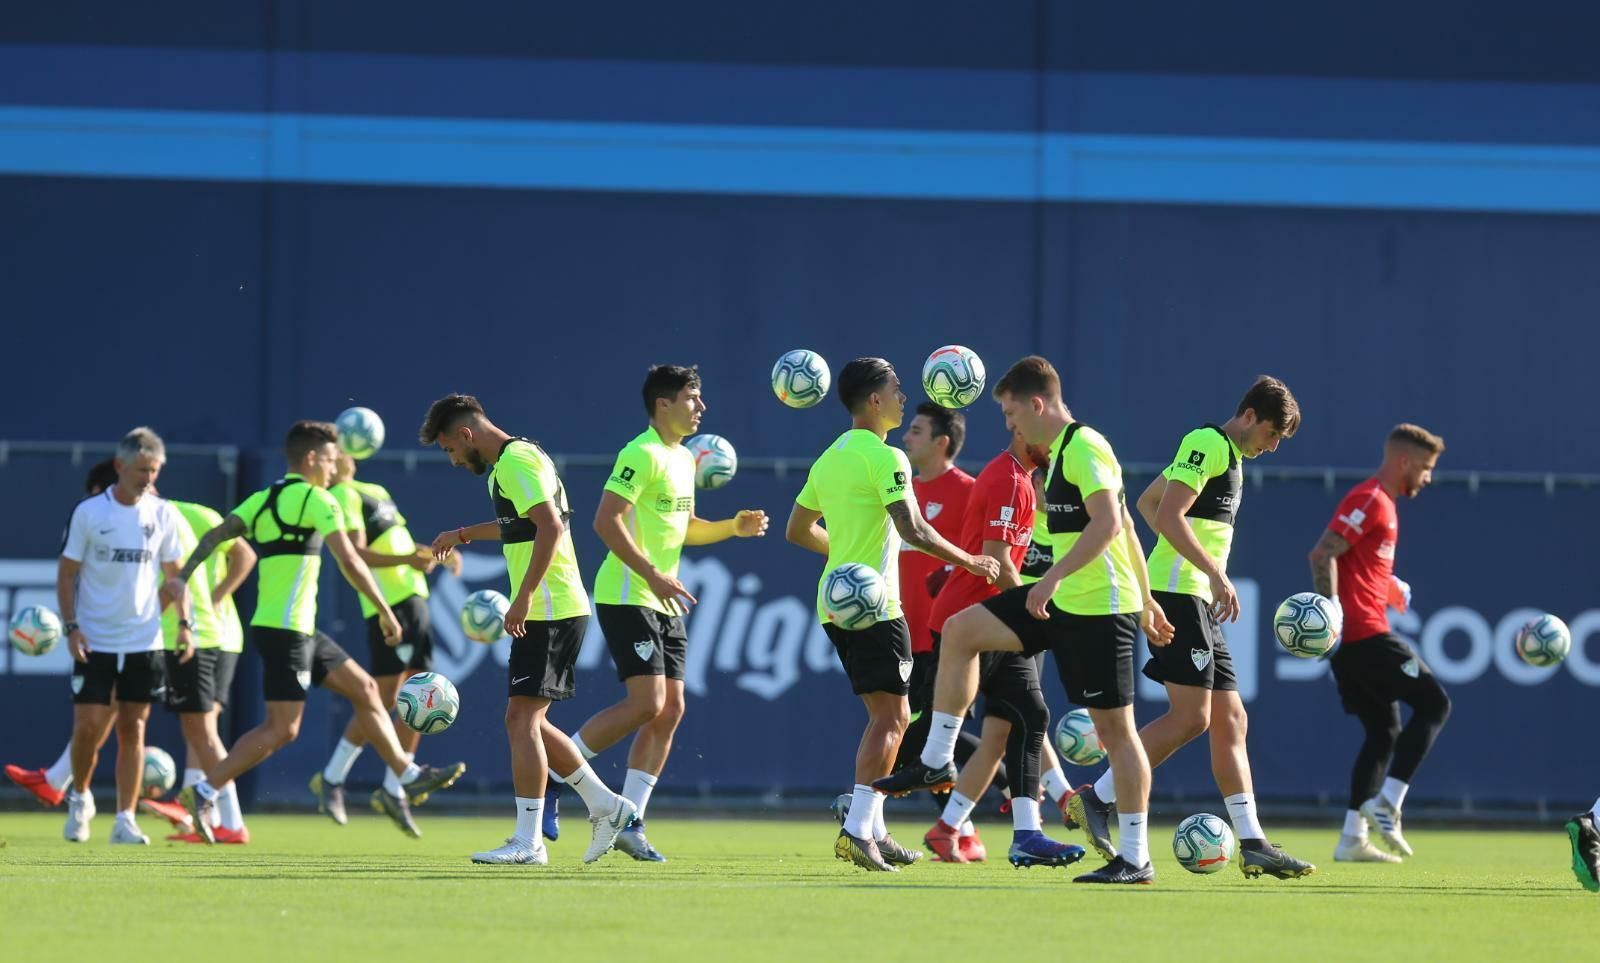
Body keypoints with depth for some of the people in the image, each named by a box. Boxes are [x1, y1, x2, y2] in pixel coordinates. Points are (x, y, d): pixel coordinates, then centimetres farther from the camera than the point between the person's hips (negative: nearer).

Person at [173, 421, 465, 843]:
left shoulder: (264, 499, 13)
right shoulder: (315, 500, -10)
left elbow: (216, 535, 3)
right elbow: (350, 562, -14)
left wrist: (182, 577, -1)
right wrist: (385, 612, -7)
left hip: (301, 632, 9)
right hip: (285, 630, -9)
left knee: (364, 688, 15)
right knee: (282, 728, -9)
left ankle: (404, 779, 19)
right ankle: (204, 793, -10)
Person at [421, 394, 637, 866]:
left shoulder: (515, 461, -14)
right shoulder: (513, 459, 18)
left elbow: (550, 527, -25)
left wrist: (523, 597, -25)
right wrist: (464, 534, 42)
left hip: (549, 611, -10)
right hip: (550, 611, 10)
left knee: (522, 720, -9)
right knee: (528, 722, 13)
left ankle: (527, 841, -9)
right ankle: (606, 806, 17)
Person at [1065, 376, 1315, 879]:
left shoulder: (1228, 456, 22)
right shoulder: (1208, 443, -8)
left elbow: (1147, 503, 31)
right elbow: (1168, 515, -18)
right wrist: (1216, 574, -21)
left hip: (1196, 601, 10)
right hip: (1178, 593, -10)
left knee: (1230, 719, 5)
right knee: (1191, 716, -15)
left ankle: (1252, 843, 3)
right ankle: (1096, 800, -9)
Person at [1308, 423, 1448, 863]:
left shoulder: (1381, 504, 21)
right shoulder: (1369, 501, -10)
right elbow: (1322, 555, -20)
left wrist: (1389, 587, 20)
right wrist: (1331, 611, -26)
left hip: (1353, 639, 10)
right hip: (1364, 632, -10)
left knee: (1384, 731, 9)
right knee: (1433, 703, -8)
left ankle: (1353, 838, 5)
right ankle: (1386, 803, -14)